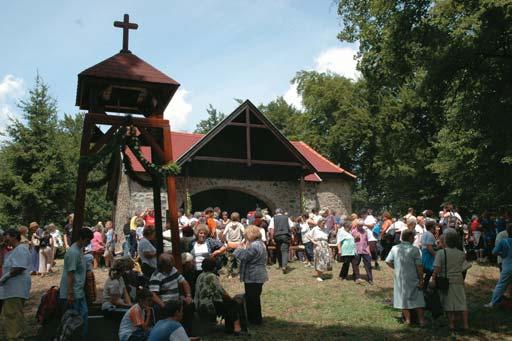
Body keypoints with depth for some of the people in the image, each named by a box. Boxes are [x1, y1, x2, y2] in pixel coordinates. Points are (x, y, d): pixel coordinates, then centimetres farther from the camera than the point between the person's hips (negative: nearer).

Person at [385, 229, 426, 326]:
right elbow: (419, 266, -13)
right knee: (417, 299, 9)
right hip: (412, 278, -3)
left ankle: (407, 319, 17)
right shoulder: (414, 249, -12)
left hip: (399, 278, 3)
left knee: (403, 298, 13)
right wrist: (421, 280, -6)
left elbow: (388, 261, -2)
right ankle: (421, 320, 13)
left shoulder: (395, 248, -2)